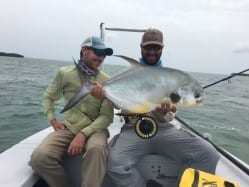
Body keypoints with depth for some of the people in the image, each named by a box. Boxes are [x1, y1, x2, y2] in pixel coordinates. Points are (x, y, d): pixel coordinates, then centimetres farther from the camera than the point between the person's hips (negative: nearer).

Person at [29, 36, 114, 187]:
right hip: (68, 127, 2)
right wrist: (53, 120, 3)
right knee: (40, 157, -24)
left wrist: (84, 134, -19)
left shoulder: (106, 81, -2)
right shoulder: (65, 73, 2)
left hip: (94, 129, -1)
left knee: (97, 149, -37)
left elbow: (106, 116, -6)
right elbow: (48, 97, 18)